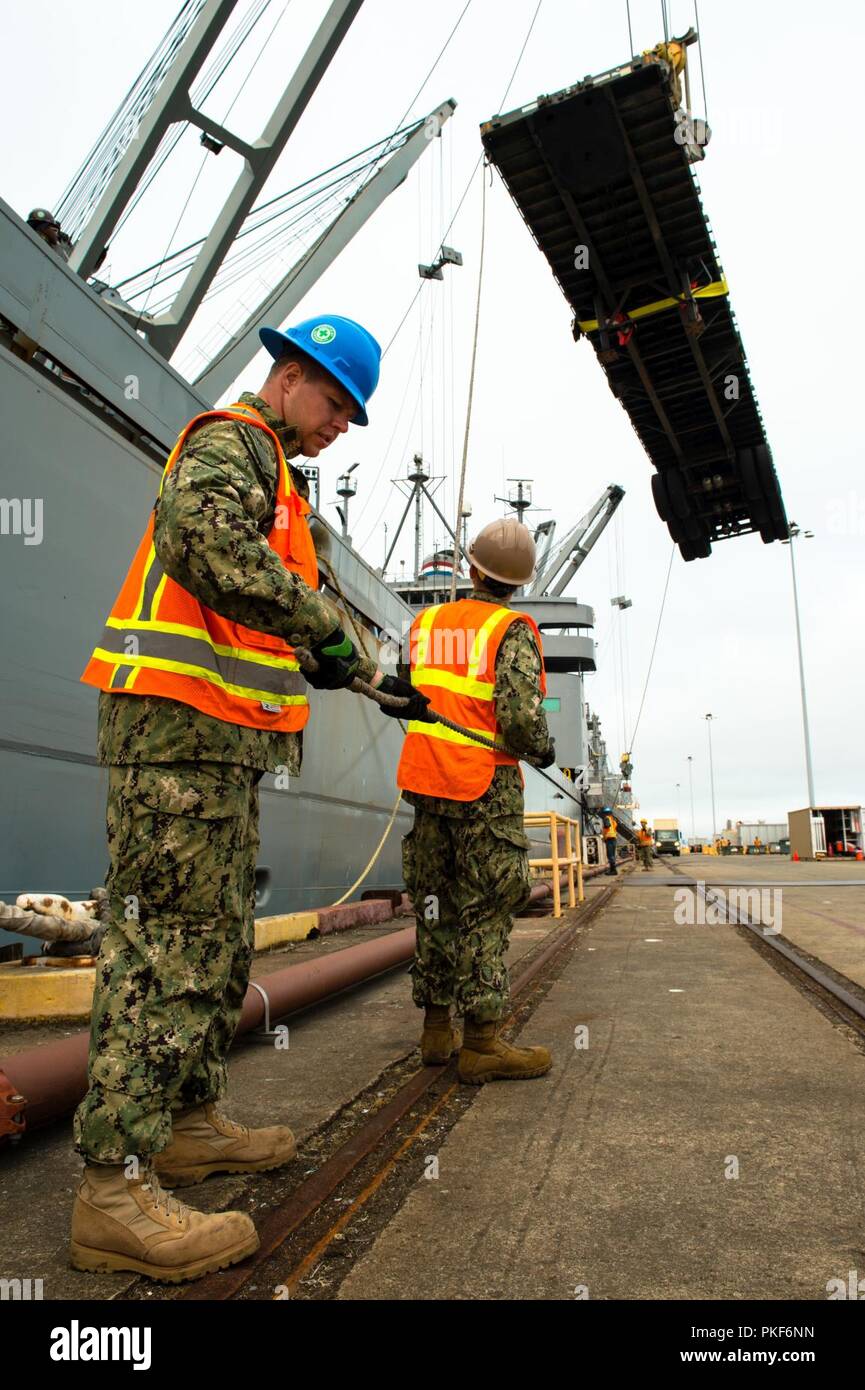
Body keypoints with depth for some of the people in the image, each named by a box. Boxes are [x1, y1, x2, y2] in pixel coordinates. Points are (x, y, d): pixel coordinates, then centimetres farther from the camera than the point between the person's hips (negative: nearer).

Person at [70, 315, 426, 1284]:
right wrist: (317, 624, -22)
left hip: (218, 737, 11)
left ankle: (189, 1124, 25)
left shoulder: (270, 472, 29)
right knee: (166, 941, -11)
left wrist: (375, 679, 25)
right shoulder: (234, 439, -3)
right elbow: (199, 526, -27)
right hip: (178, 721, -11)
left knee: (218, 939, 13)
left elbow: (278, 609, 29)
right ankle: (114, 1188, -4)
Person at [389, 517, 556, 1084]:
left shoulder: (426, 622, 9)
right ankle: (483, 1042, 3)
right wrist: (544, 750, 1)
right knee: (486, 909, -1)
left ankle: (437, 1027, 22)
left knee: (436, 904, 13)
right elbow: (519, 717, -18)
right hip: (485, 784, -5)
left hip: (424, 779, 6)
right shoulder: (512, 631, -7)